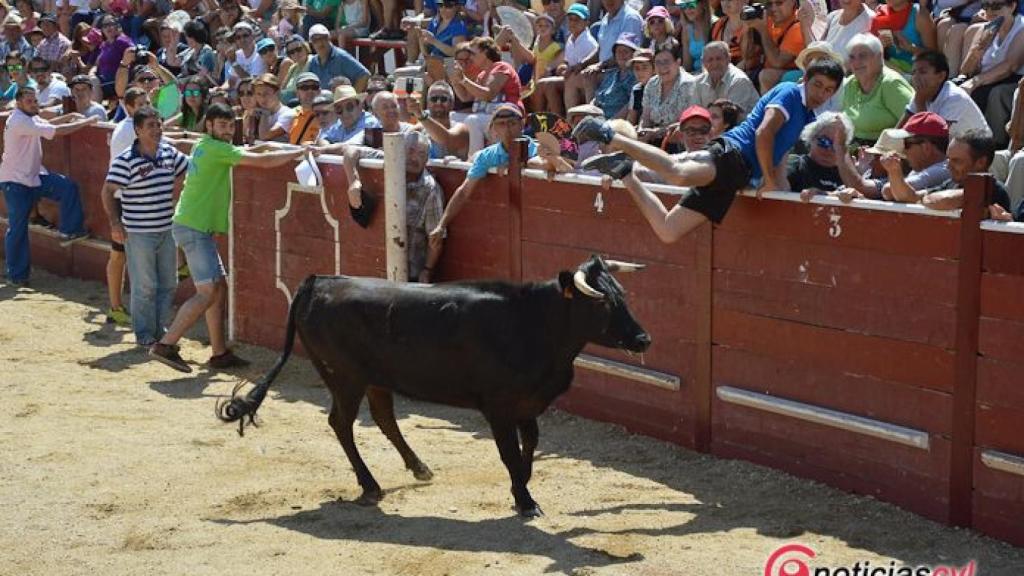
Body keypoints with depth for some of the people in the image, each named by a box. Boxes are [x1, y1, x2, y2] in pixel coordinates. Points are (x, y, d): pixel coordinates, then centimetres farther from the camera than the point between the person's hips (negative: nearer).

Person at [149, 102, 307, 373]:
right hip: (194, 228, -10)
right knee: (208, 292, -14)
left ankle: (220, 353, 13)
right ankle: (165, 345, -17)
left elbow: (246, 154, 33)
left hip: (198, 228, 10)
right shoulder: (215, 148, -13)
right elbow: (263, 161, -16)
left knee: (219, 288, 11)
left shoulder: (204, 146, 15)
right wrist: (299, 151, -8)